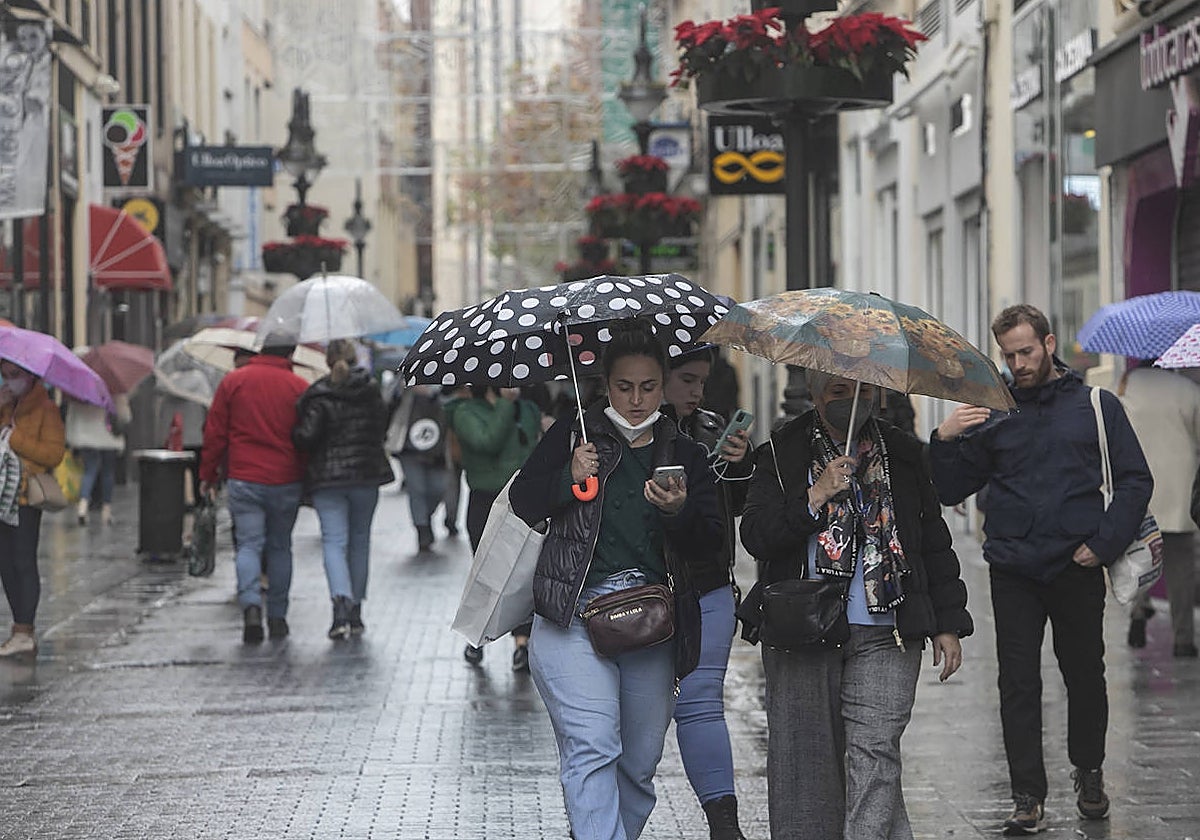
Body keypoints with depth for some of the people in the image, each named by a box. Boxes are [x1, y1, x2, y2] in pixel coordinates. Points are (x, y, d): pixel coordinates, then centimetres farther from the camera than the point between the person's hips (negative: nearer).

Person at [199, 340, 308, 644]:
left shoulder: (233, 381, 2)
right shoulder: (299, 387, -1)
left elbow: (214, 432, 3)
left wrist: (208, 475, 11)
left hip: (244, 481, 0)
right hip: (286, 482, 0)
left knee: (249, 544, 0)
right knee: (279, 547, 13)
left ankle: (250, 604, -23)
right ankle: (277, 616, 15)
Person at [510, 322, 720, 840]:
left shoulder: (685, 455, 13)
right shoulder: (571, 438, 7)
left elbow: (707, 540, 5)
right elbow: (522, 501, 5)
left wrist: (679, 511, -15)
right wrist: (569, 478, -12)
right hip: (574, 615, -3)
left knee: (640, 761, 9)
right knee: (592, 747, -16)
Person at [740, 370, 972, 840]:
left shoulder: (902, 453, 12)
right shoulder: (782, 453, 5)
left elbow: (934, 541, 18)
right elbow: (755, 536, -6)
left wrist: (947, 624, 14)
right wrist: (816, 497, -18)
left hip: (884, 633, 0)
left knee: (874, 750, -10)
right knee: (807, 756, 1)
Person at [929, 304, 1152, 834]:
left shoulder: (1097, 406, 6)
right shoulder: (993, 415, 9)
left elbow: (1135, 481, 5)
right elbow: (950, 491, 9)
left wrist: (1103, 543, -7)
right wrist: (944, 441, -10)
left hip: (1078, 569, -1)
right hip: (1013, 572, 1)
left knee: (1085, 675, 8)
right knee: (1018, 683, -3)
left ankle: (1089, 775, 28)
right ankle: (1028, 797, 0)